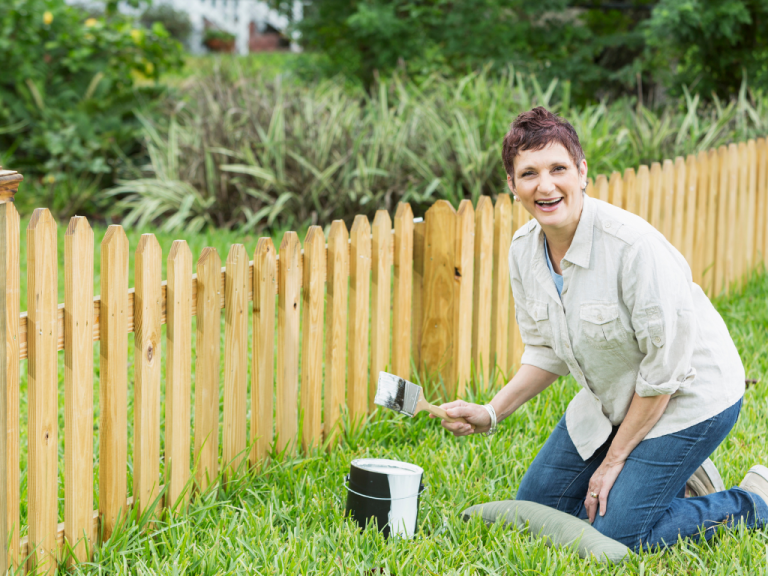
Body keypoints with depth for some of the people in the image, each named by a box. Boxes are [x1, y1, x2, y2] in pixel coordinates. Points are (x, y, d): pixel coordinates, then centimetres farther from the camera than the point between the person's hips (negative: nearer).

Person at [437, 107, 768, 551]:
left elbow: (665, 368, -24)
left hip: (686, 397, -8)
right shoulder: (524, 249, -8)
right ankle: (671, 477, 23)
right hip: (612, 400, 8)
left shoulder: (633, 244, -30)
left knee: (615, 535, -13)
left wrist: (613, 462, -17)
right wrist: (492, 414, -8)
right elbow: (547, 351, 6)